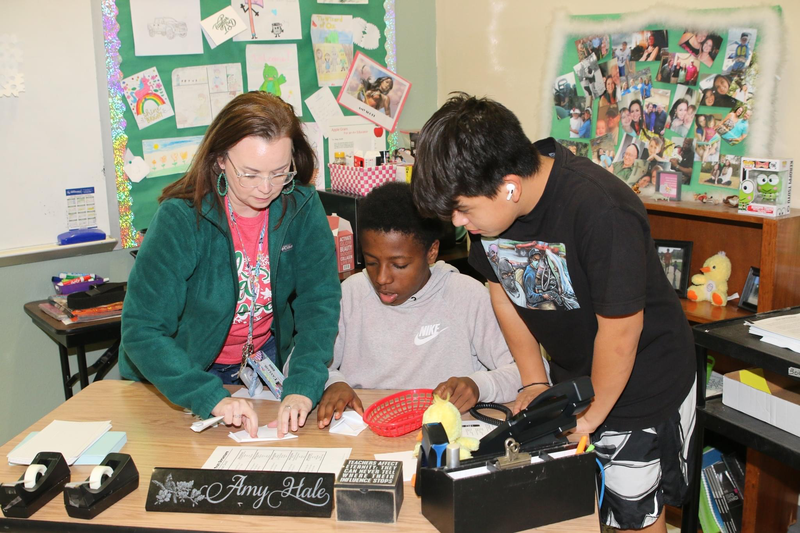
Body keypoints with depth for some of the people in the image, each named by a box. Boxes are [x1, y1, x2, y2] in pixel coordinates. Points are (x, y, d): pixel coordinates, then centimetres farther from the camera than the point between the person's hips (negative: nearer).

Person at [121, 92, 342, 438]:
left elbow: (320, 302, -15)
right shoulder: (181, 218, -23)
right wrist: (213, 399, -37)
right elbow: (141, 331, -24)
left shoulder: (302, 207, -14)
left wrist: (302, 387, -31)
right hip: (189, 370, -2)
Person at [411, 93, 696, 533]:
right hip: (570, 378, 6)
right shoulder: (485, 201, -13)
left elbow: (620, 329, -25)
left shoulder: (600, 209, -34)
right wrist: (534, 382, 3)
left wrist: (591, 414, -12)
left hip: (643, 383, -6)